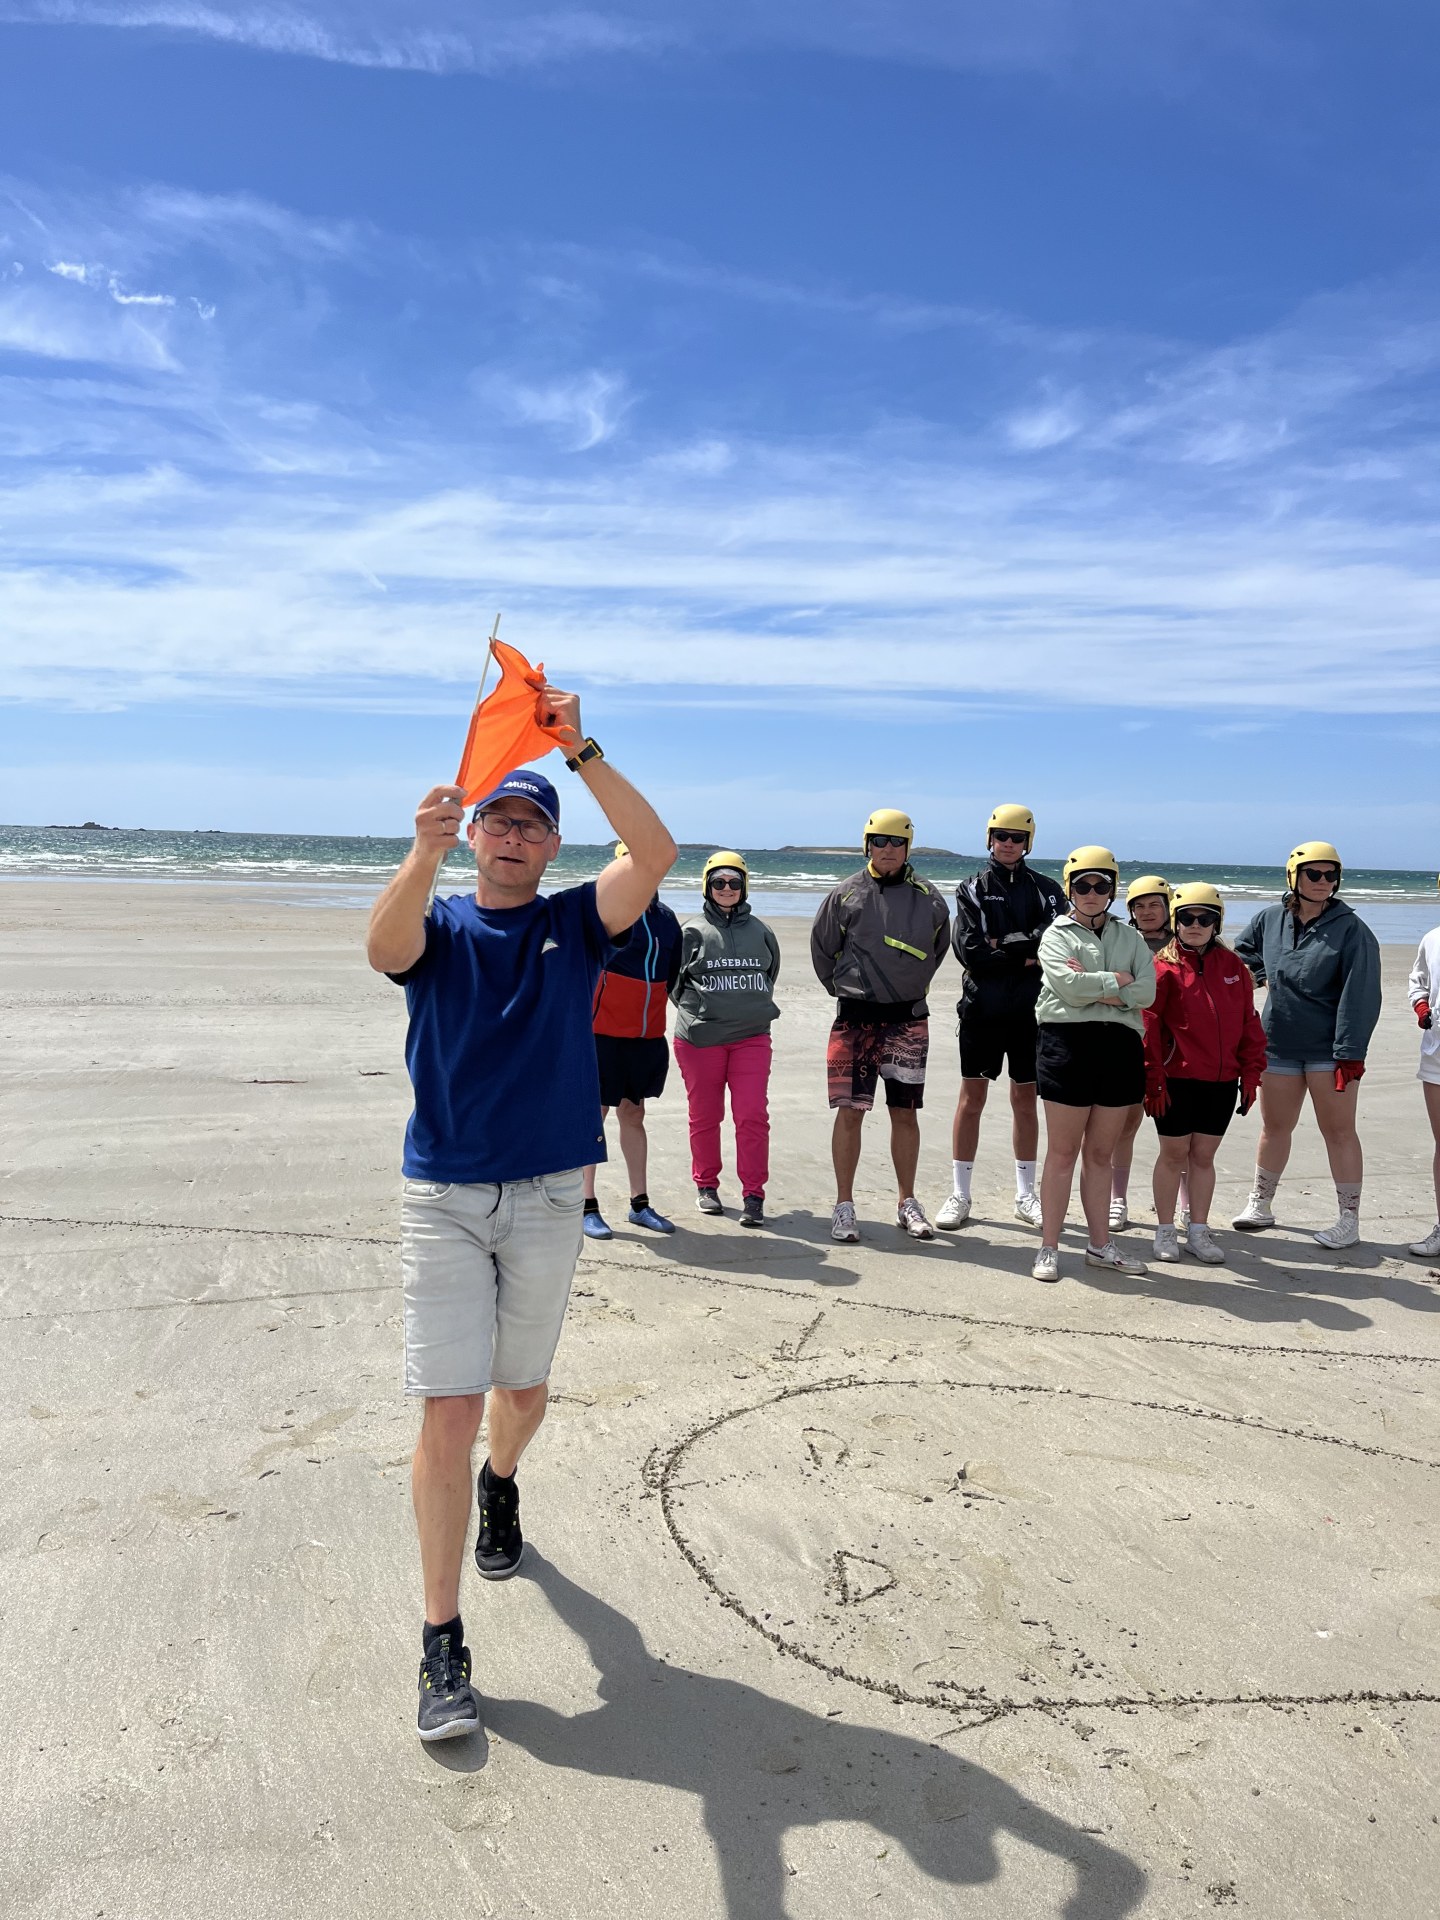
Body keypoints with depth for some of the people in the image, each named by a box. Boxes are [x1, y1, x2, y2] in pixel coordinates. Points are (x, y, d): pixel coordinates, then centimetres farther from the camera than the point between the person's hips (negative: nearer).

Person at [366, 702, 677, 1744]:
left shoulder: (576, 923, 3)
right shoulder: (439, 926, 1)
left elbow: (657, 853, -14)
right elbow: (385, 945, -25)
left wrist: (581, 748, -20)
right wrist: (426, 851, -44)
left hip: (548, 1198, 2)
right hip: (442, 1198, -1)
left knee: (521, 1389, 17)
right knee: (449, 1412, -6)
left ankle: (501, 1484, 51)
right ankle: (444, 1642, 4)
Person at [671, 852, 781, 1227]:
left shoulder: (760, 931, 9)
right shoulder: (692, 932, 1)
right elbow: (673, 979, 8)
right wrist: (696, 1012, 8)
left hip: (752, 1037, 1)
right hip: (700, 1039, -1)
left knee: (753, 1115, -6)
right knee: (705, 1115, 9)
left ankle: (753, 1195, 0)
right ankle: (706, 1186, 25)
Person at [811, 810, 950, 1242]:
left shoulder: (927, 898, 3)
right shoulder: (845, 895, -1)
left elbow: (937, 949, 18)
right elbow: (822, 950, 10)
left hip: (909, 1019, 2)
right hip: (855, 1017, -2)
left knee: (906, 1112, 8)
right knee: (850, 1111, -1)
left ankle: (907, 1204, 21)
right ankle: (844, 1206, 9)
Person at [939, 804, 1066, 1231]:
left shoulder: (1045, 889, 7)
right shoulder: (972, 888, 5)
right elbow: (968, 949, -9)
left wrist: (1002, 944, -13)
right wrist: (1026, 955, -9)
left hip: (1031, 1008, 1)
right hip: (982, 1007, -1)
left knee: (1025, 1100, 10)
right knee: (971, 1097, 2)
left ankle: (1025, 1194, 20)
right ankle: (960, 1194, 10)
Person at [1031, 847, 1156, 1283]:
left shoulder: (1130, 937, 15)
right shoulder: (1056, 935, 5)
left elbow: (1147, 992, 0)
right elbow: (1068, 985, -14)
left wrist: (1094, 988, -9)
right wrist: (1118, 980, -4)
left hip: (1120, 1046, 4)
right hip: (1069, 1042, -4)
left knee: (1100, 1152, 11)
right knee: (1062, 1151, 0)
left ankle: (1100, 1244, 20)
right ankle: (1048, 1248, 6)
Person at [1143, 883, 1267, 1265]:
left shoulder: (1233, 966, 7)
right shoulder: (1165, 967, -6)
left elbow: (1249, 1022, 10)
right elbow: (1149, 1027, -9)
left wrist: (1250, 1073, 6)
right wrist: (1153, 1080, -11)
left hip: (1221, 1082, 4)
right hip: (1176, 1079, -3)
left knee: (1204, 1155, 12)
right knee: (1174, 1153, 6)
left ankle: (1198, 1232, 22)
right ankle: (1165, 1232, 19)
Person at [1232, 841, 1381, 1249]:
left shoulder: (1350, 929, -9)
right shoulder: (1269, 921, 4)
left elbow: (1359, 996, -13)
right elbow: (1242, 958, 24)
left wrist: (1350, 1053, -17)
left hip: (1328, 1049, -4)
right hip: (1278, 1045, 4)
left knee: (1339, 1131, 2)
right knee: (1274, 1127, 14)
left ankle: (1349, 1220, 11)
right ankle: (1259, 1204, 27)